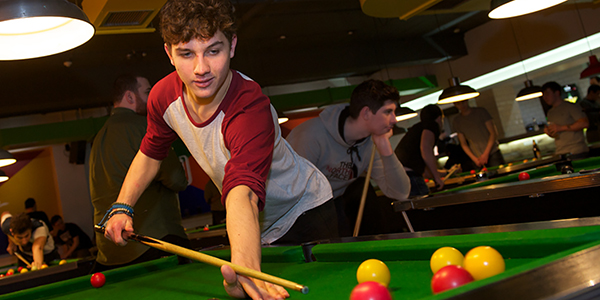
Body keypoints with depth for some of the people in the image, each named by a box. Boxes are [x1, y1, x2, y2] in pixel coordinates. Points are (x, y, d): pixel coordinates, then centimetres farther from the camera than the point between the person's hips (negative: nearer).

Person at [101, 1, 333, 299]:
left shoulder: (251, 105, -37)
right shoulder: (163, 97, -16)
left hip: (305, 210, -5)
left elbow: (242, 191, -52)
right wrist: (122, 208, -5)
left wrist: (245, 267, -69)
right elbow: (150, 153, 6)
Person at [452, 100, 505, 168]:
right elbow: (463, 144, 7)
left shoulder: (481, 111, -1)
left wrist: (486, 154, -10)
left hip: (492, 153, -1)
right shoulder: (456, 122, 6)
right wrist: (474, 159, -7)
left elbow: (494, 133, -3)